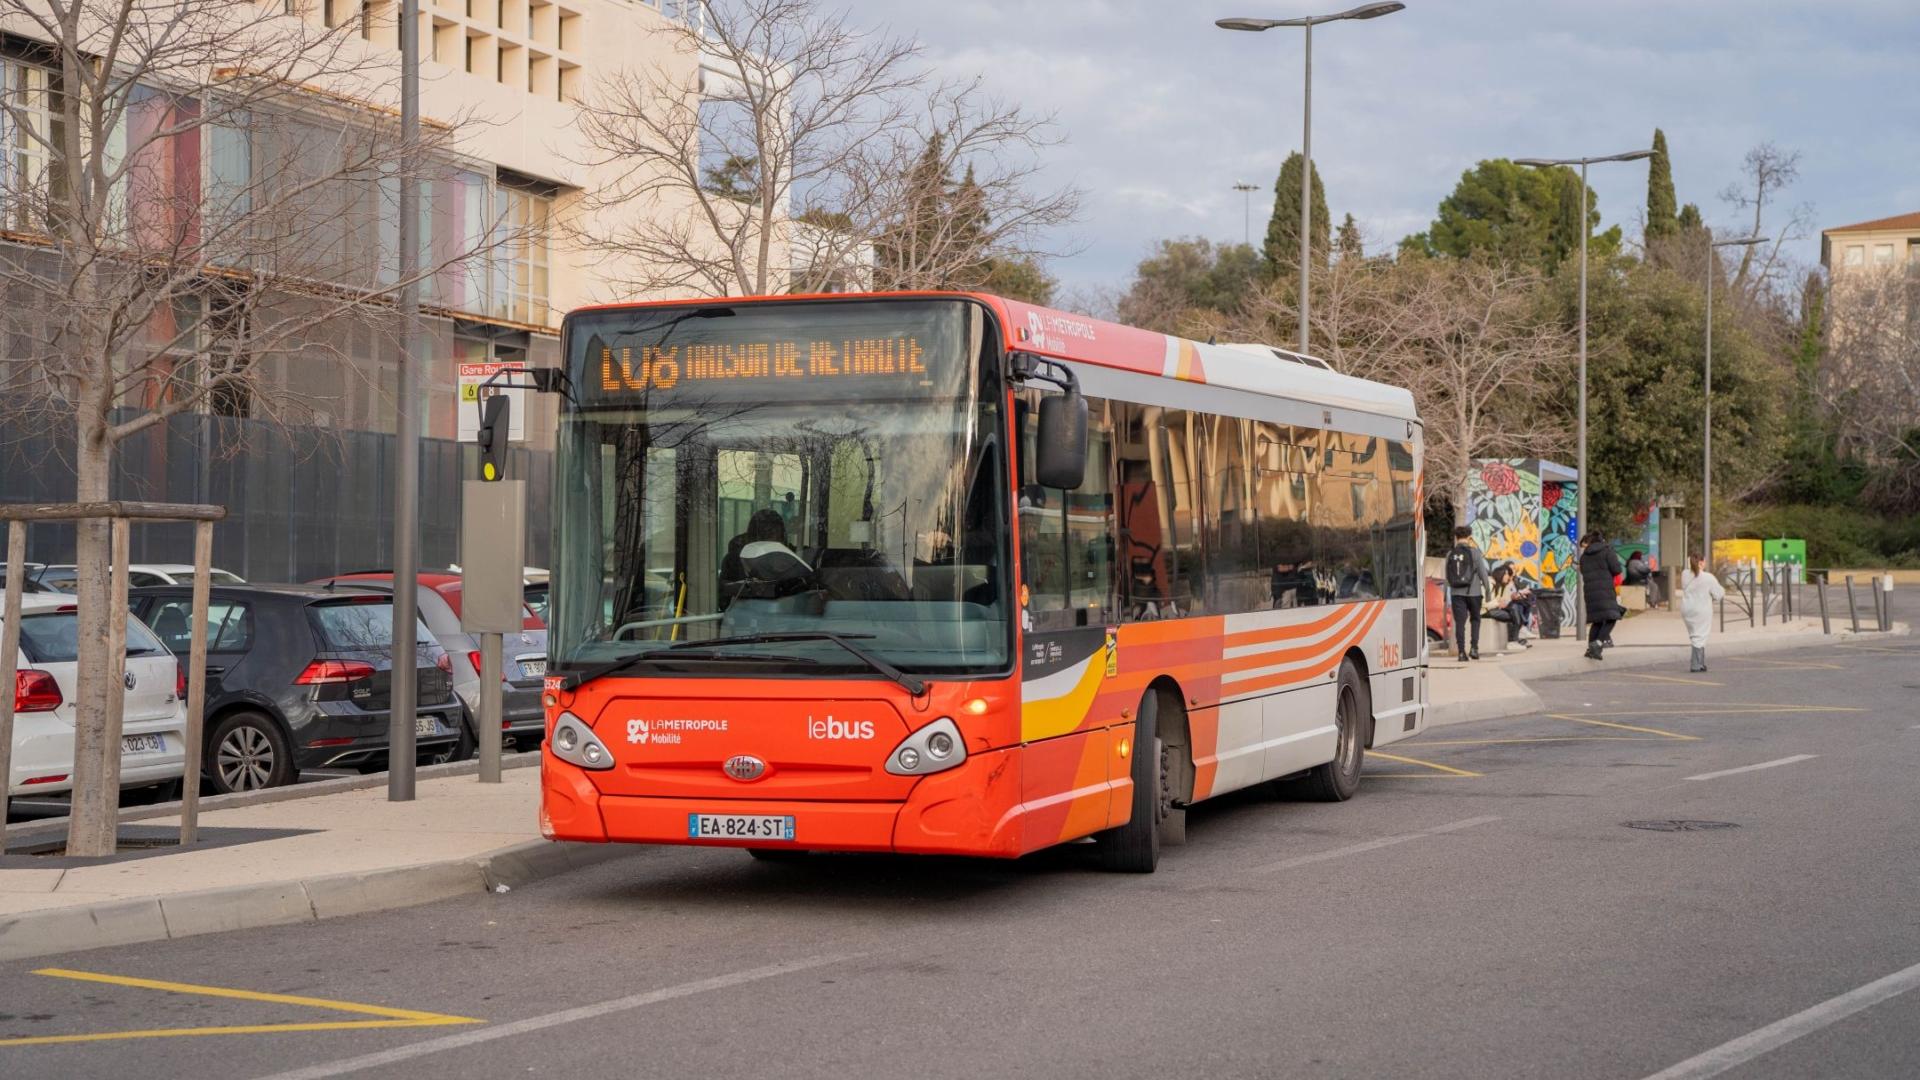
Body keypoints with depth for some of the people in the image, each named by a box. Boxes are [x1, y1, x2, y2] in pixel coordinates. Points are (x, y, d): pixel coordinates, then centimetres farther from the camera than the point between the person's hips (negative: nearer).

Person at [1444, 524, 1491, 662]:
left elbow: (1447, 576, 7)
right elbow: (1483, 572, -4)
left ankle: (1461, 652, -3)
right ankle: (1474, 648, 5)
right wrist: (1487, 589, 6)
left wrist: (1447, 593, 17)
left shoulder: (1450, 555, 3)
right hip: (1473, 591, -2)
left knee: (1459, 622, 2)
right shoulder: (1474, 552, -6)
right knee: (1475, 619, 16)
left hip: (1456, 592, 2)